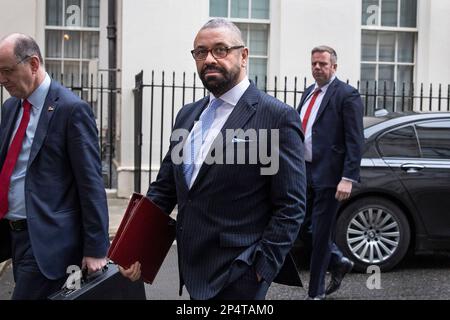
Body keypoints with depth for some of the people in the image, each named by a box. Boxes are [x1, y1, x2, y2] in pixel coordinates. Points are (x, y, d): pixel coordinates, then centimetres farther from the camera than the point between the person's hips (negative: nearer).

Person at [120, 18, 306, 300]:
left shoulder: (278, 117, -10)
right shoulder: (188, 115, 10)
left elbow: (291, 205, -11)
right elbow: (164, 186, 12)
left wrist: (262, 267, -16)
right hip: (193, 267, 6)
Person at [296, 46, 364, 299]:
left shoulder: (347, 95, -9)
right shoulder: (309, 93, 14)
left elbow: (355, 141, -13)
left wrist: (348, 178, -20)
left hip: (328, 175, -7)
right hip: (305, 173, 7)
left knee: (320, 234, 2)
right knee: (304, 229, 13)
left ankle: (316, 292, 16)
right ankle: (338, 262, 36)